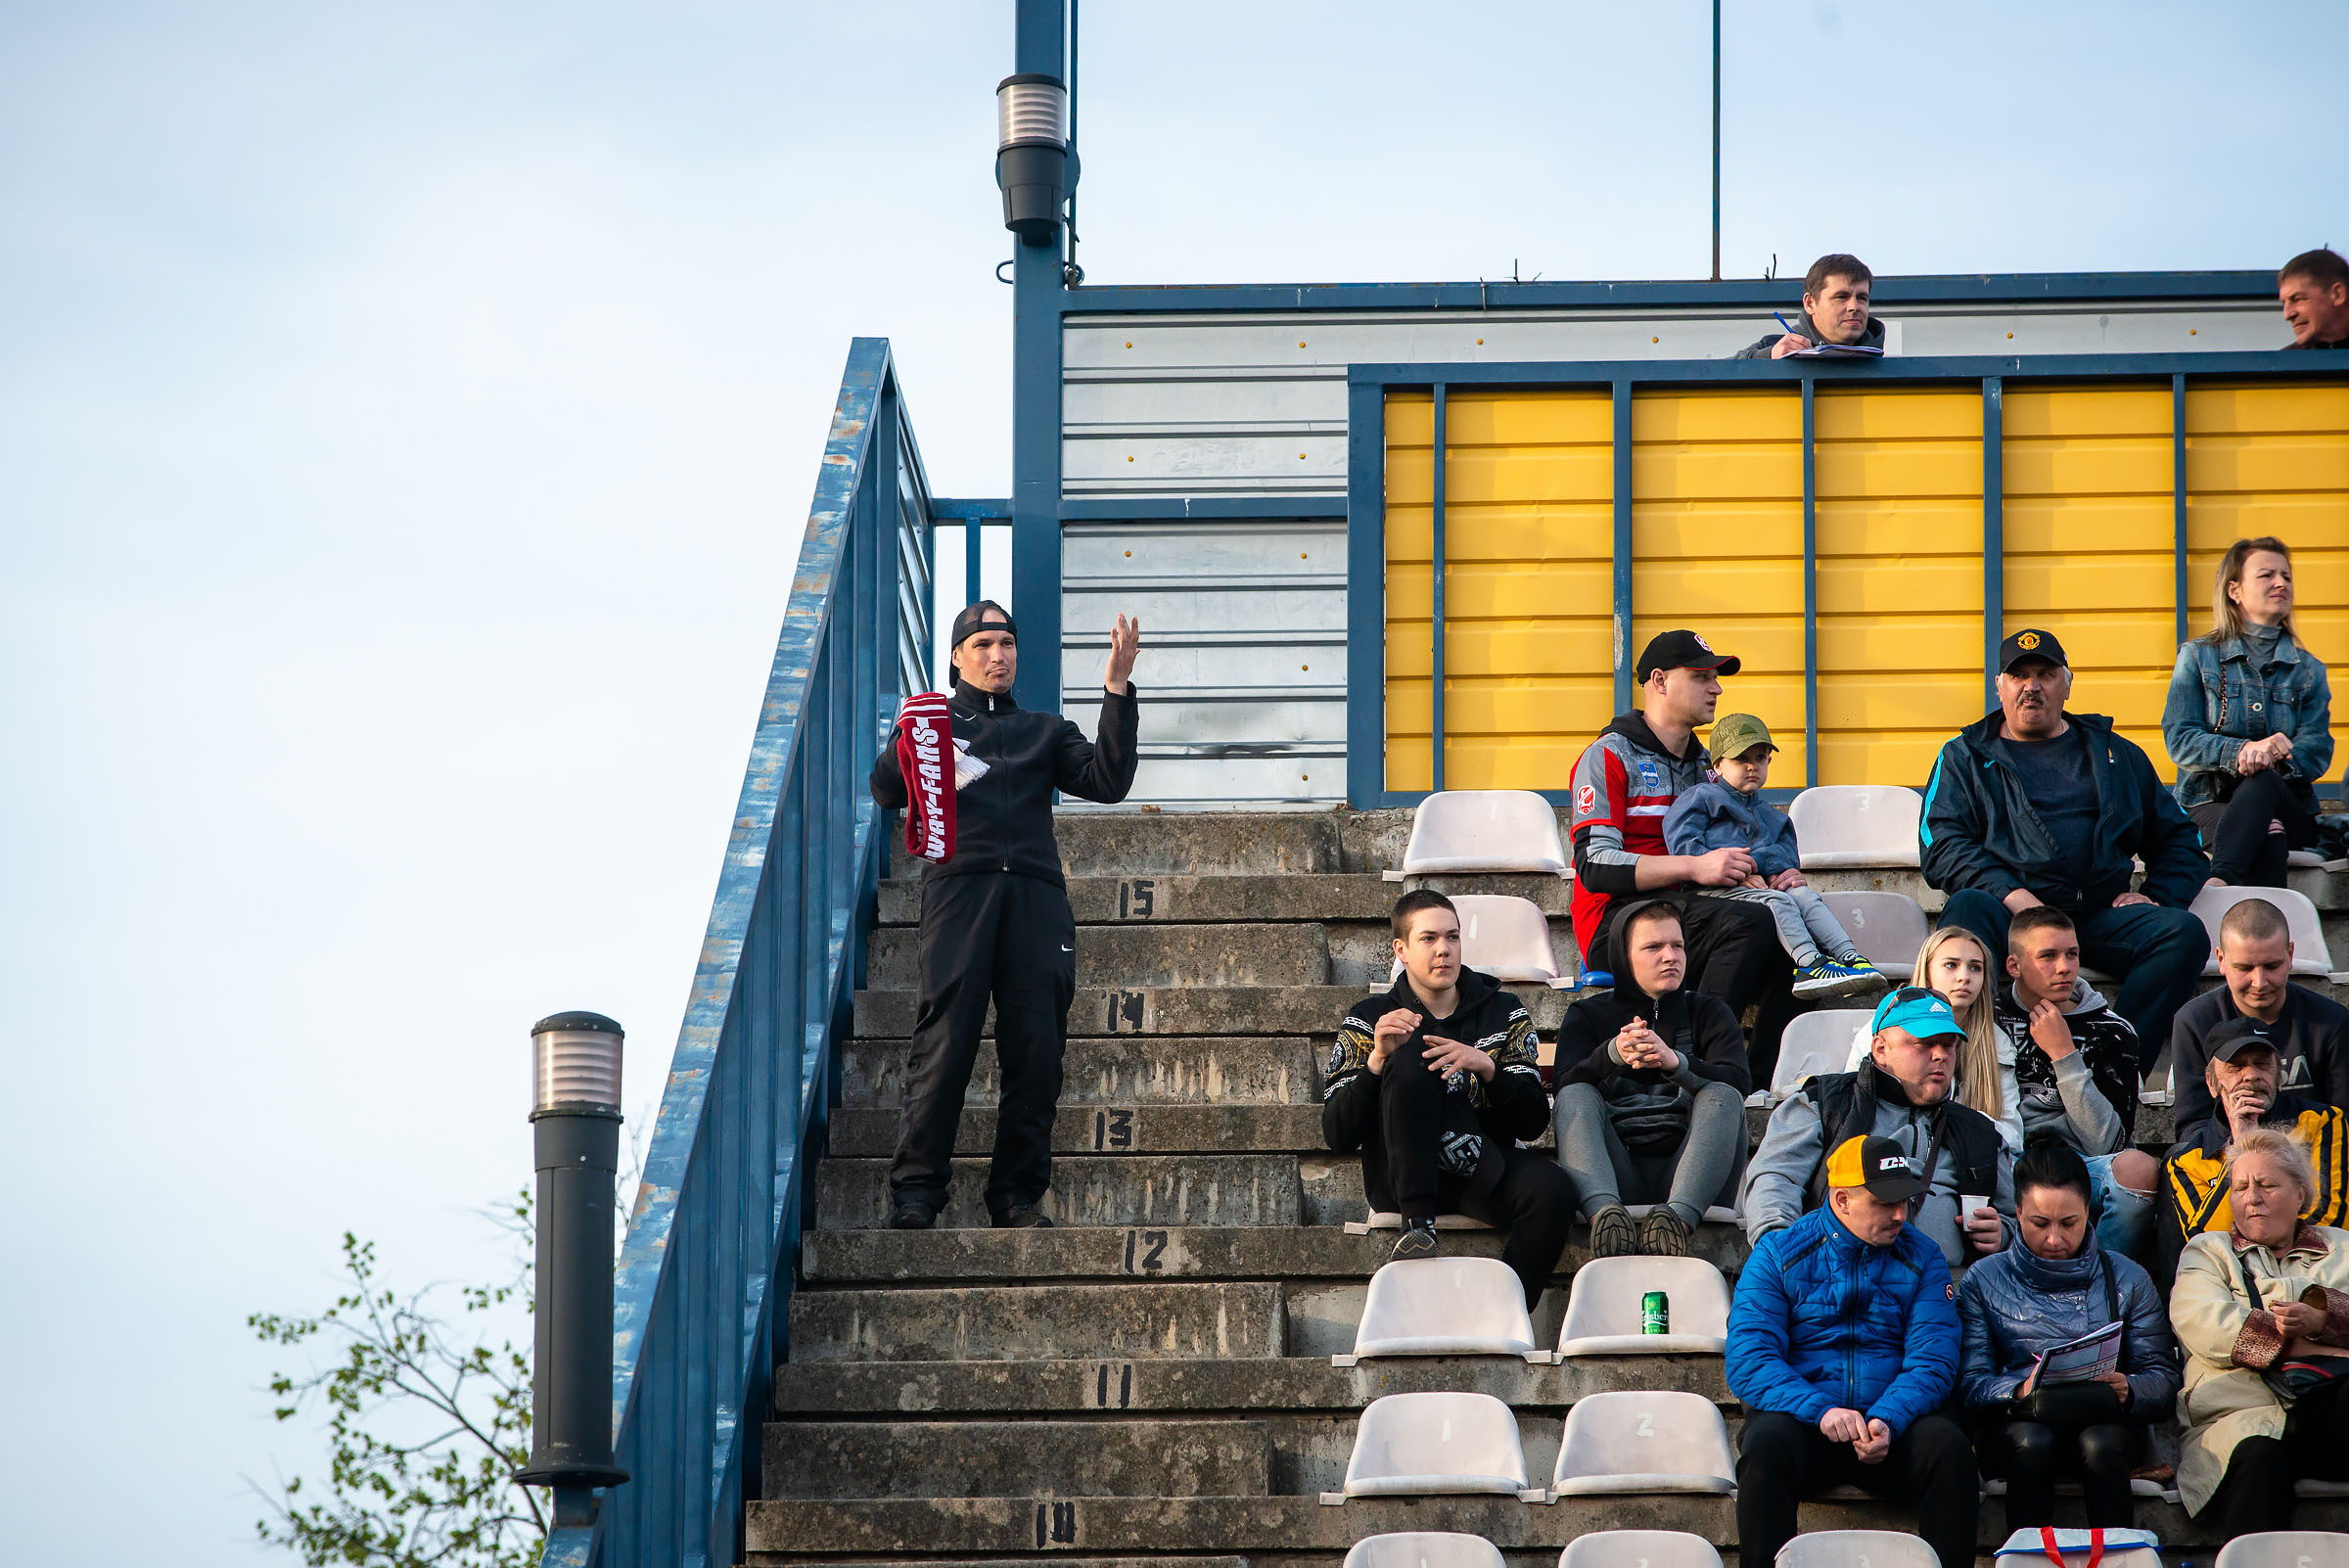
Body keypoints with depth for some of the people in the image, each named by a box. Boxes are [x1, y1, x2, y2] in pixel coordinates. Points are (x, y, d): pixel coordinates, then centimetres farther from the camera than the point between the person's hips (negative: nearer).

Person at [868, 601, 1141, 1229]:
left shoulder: (1045, 730, 26)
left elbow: (1107, 783, 9)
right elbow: (887, 793, 5)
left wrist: (1118, 692, 1)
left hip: (1036, 895, 3)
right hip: (960, 888, -2)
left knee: (1037, 1051, -5)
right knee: (944, 1043, -12)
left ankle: (1019, 1195, 1)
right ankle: (915, 1191, -10)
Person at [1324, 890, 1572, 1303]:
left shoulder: (1503, 1013, 12)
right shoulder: (1369, 1021, 7)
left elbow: (1533, 1122, 3)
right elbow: (1337, 1136, -4)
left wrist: (1486, 1068, -15)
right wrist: (1377, 1059, -19)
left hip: (1482, 1175, 1)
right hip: (1402, 1175, -1)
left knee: (1551, 1189, -33)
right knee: (1410, 1058, -26)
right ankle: (1417, 1221, -31)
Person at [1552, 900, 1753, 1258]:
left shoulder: (1708, 1012, 19)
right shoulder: (1588, 1015, 19)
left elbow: (1737, 1082, -2)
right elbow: (1567, 1084, -2)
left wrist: (1674, 1062, -22)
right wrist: (1613, 1055, -23)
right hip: (1617, 1173, 0)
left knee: (1722, 1097, -25)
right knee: (1575, 1098, -24)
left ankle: (1678, 1216, -52)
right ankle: (1604, 1212, -53)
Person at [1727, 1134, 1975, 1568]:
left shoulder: (1922, 1258, 9)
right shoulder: (1779, 1254, 2)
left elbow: (1933, 1360, -1)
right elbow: (1748, 1361, -8)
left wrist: (1887, 1420, -22)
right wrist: (1821, 1410, -25)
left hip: (1894, 1422, 2)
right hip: (1803, 1421, -1)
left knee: (1948, 1446, -29)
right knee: (1768, 1441, -34)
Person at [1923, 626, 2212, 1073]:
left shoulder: (2116, 755, 26)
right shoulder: (1964, 758, 19)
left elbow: (2179, 840, 28)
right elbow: (1941, 847, 3)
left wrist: (2156, 898, 6)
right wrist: (2011, 894, -15)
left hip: (2099, 914, 2)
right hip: (2011, 910, -2)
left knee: (2183, 932, -26)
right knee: (1965, 910, -37)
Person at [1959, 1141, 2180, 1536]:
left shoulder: (2128, 1279, 14)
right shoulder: (1984, 1281, 12)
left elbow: (2162, 1376, 8)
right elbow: (1970, 1382, 1)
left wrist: (2127, 1389, -16)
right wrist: (2021, 1390, -20)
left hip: (2105, 1420, 0)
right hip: (2013, 1423, 0)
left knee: (2099, 1444, -35)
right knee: (2033, 1442, -35)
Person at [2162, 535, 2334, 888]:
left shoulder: (2308, 670, 17)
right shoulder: (2198, 657, 11)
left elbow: (2317, 751, 1)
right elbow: (2179, 739, -2)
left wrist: (2273, 757, -24)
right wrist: (2242, 750, -23)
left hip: (2290, 809, 1)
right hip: (2209, 807, -1)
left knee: (2263, 782, -38)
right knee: (2267, 837, -38)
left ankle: (2217, 885, -60)